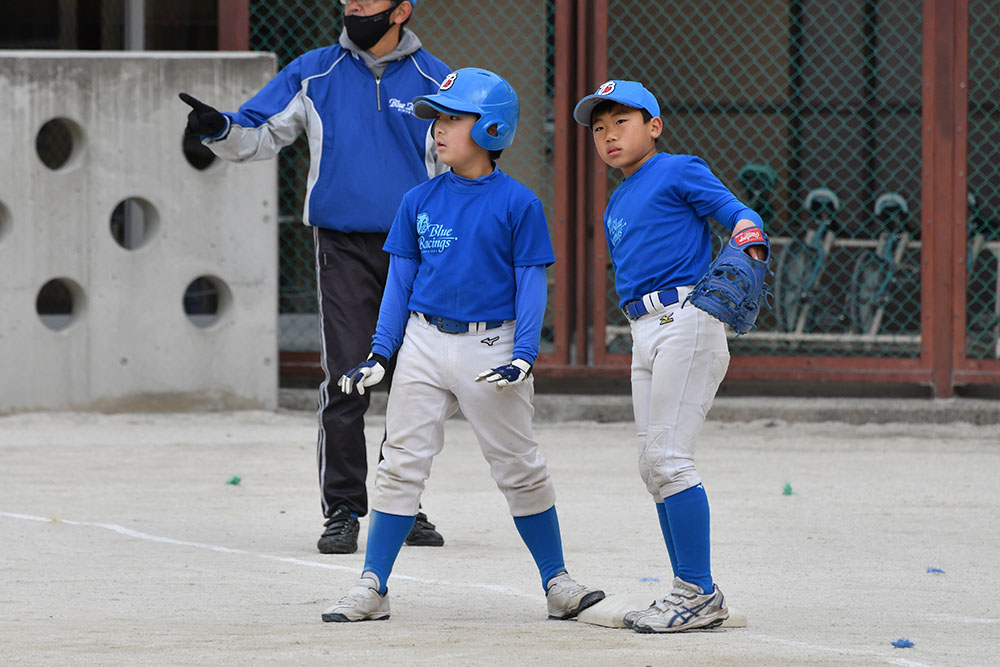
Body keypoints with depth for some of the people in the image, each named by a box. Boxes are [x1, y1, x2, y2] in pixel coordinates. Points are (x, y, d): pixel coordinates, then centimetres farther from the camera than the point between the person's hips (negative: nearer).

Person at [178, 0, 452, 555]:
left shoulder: (435, 81, 5)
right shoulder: (313, 75, 5)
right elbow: (259, 135, 4)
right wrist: (219, 130, -18)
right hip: (344, 248, -1)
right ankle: (342, 510, -3)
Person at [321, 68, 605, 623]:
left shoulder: (517, 204, -4)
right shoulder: (419, 202, 6)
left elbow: (532, 285, -3)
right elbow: (400, 281, 11)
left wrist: (523, 357, -12)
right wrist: (379, 353, 4)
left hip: (490, 346, -3)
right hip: (424, 344, 3)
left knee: (521, 471, 4)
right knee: (401, 466, 2)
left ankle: (557, 583, 13)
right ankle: (372, 588, 5)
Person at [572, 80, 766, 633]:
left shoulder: (679, 172, -2)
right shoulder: (616, 206, 23)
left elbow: (735, 211, -11)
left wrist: (746, 232, -33)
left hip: (686, 321, -9)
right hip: (644, 335, 9)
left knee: (669, 458, -13)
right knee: (652, 465, 8)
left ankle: (700, 593, -9)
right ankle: (689, 592, 14)